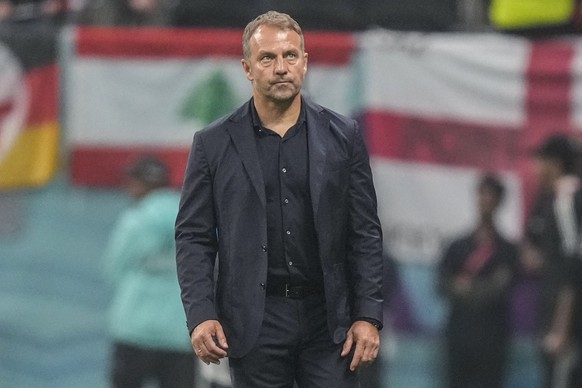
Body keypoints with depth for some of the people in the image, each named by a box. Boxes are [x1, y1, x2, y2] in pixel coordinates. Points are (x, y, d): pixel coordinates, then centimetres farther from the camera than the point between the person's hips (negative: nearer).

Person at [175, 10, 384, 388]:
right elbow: (193, 238, 3)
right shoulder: (214, 144, 3)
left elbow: (366, 234, 5)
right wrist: (200, 315, -10)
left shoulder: (343, 137, 5)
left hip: (327, 317, 0)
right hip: (254, 323, 0)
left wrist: (368, 316, -3)